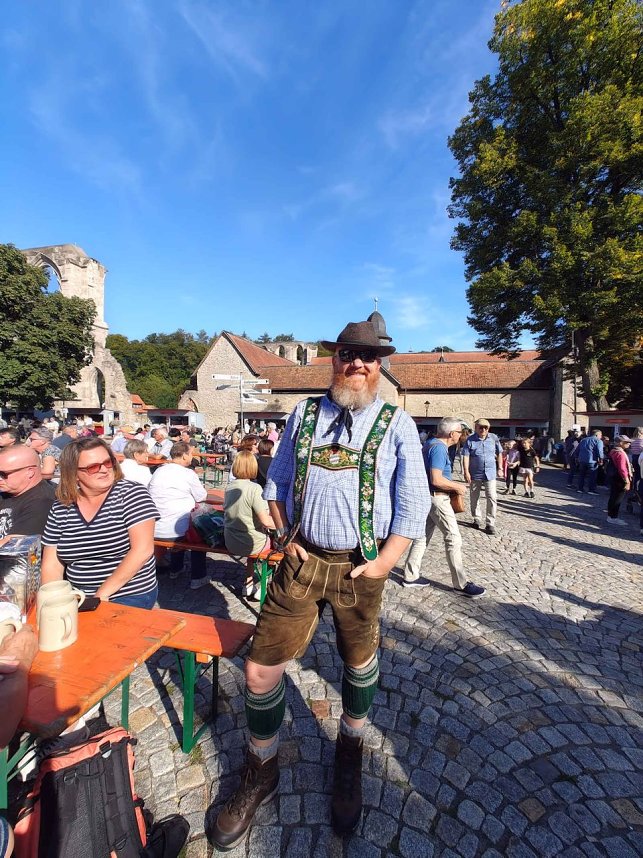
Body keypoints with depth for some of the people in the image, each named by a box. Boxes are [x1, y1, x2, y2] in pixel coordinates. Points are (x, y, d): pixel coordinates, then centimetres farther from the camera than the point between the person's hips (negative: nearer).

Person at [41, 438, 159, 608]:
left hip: (131, 596, -4)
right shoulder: (60, 508, 2)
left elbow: (143, 550, -18)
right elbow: (51, 565, 5)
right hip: (79, 600, 4)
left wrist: (102, 594, -16)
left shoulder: (132, 493, -11)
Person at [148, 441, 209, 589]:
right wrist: (202, 487, 20)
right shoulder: (188, 474, -12)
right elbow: (202, 497, 0)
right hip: (173, 530, -6)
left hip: (152, 530, 6)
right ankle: (198, 578, 23)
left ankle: (175, 569, 45)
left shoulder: (158, 471, 5)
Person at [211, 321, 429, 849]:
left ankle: (349, 757, 51)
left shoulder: (397, 424, -3)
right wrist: (286, 536, 1)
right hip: (301, 558, 2)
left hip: (360, 566, -1)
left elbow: (413, 503, -5)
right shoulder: (304, 414, 5)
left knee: (360, 663, 20)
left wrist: (384, 562, -12)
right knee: (261, 668, 5)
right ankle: (261, 773, 35)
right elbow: (277, 480, 11)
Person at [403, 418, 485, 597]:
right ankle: (460, 584, 6)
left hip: (428, 496, 10)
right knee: (453, 538, -2)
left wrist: (452, 484, 21)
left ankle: (410, 576, 21)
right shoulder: (439, 448, -20)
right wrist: (456, 486, -12)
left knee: (423, 535, 14)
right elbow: (436, 480, -26)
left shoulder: (431, 444, 12)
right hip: (437, 497, -10)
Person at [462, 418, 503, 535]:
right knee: (474, 498, 12)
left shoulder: (494, 438, 1)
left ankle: (490, 523, 4)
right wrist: (466, 472, -17)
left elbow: (499, 453, 12)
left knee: (492, 498, -5)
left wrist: (500, 468, 11)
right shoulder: (470, 440, -7)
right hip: (475, 474, -1)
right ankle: (477, 519, 30)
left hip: (490, 473, 1)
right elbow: (466, 456, -11)